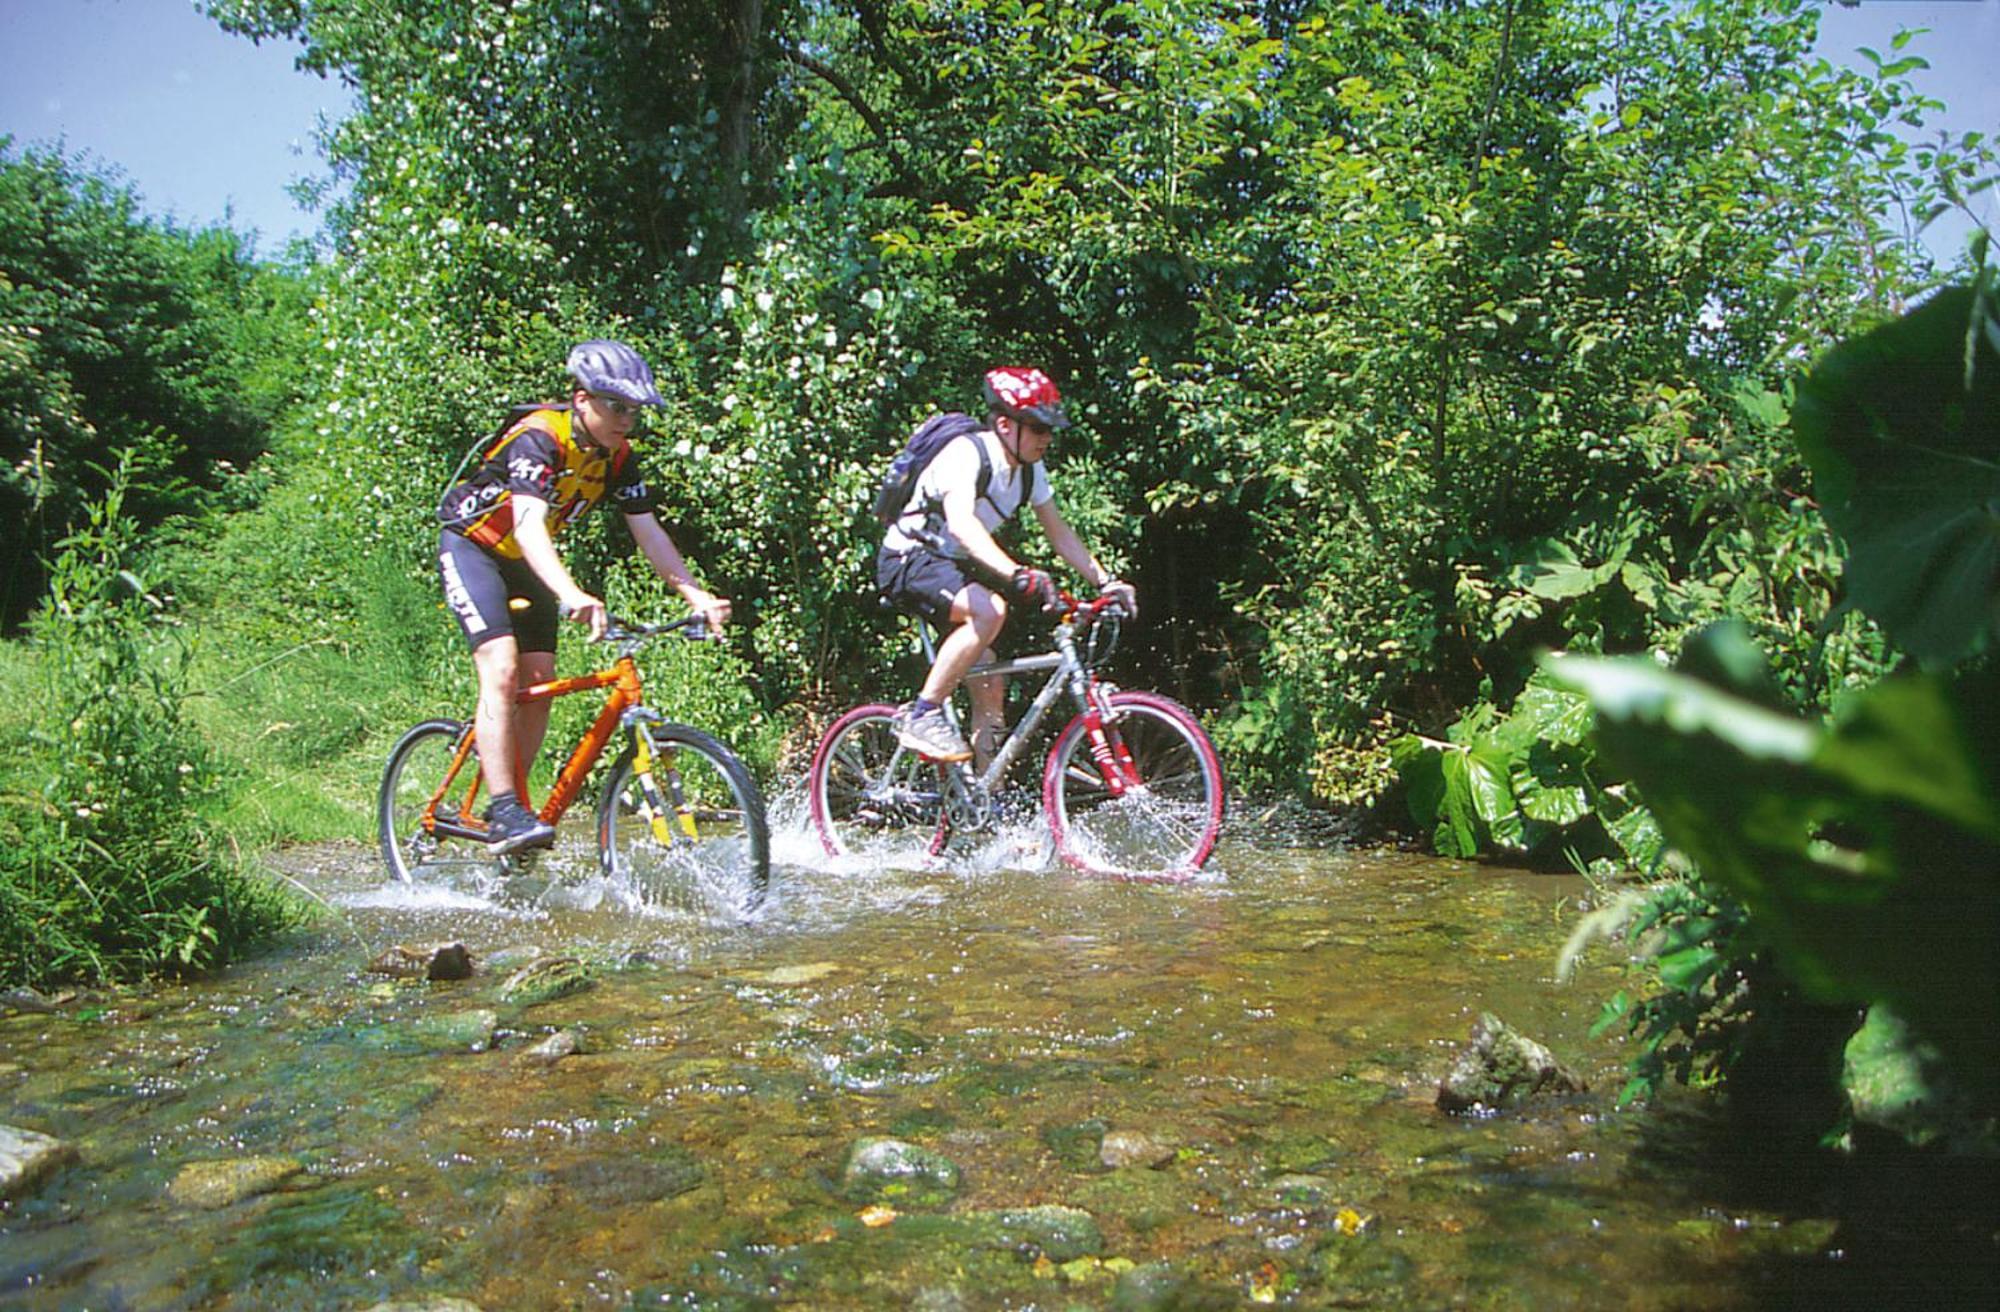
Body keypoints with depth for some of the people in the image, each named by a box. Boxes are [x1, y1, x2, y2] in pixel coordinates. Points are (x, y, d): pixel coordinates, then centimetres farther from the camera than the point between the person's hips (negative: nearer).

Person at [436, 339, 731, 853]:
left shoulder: (618, 456, -8)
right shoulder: (538, 438, -29)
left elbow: (649, 534, -9)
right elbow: (528, 525, -43)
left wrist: (697, 596, -22)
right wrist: (571, 595, -59)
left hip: (524, 563, 7)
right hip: (472, 546, -7)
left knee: (538, 685, 0)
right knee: (502, 670, -22)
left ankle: (512, 801, 13)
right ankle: (503, 812, -23)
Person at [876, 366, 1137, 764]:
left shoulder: (1030, 470, 0)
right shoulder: (967, 453, -25)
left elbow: (1060, 533, 6)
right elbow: (961, 523, -43)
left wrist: (1106, 582, -6)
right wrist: (1017, 574, -56)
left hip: (951, 566, 8)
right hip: (908, 560, -8)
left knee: (991, 689, 1)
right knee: (989, 609, -35)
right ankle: (922, 713, -23)